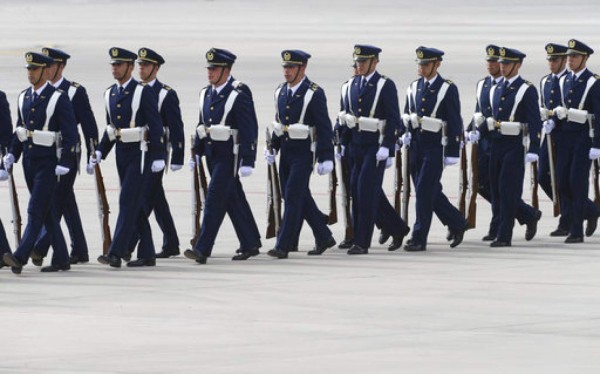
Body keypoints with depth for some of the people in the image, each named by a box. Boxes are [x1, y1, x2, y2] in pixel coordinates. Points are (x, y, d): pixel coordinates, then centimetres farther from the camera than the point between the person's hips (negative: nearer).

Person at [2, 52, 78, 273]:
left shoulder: (58, 99, -9)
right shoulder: (24, 97, 10)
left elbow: (70, 134, -11)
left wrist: (65, 163, -16)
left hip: (48, 162, -7)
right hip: (29, 161, 7)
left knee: (36, 210, -12)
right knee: (47, 213, 11)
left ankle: (20, 257, -19)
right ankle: (61, 259, 18)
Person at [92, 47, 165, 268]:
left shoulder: (144, 92, -10)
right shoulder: (110, 94, 11)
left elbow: (156, 126, -12)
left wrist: (158, 157, -16)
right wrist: (100, 152, 6)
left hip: (140, 154, -7)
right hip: (121, 154, 7)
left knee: (128, 202, -13)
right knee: (135, 205, 11)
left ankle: (116, 254, -17)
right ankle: (147, 255, 18)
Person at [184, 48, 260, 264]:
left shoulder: (238, 98, -12)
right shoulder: (205, 94, 11)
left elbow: (249, 132, -14)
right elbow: (202, 126, 18)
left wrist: (247, 162, -18)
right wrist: (196, 154, 15)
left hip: (228, 157, -8)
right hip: (211, 155, 8)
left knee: (214, 200, -12)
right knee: (234, 200, 14)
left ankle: (202, 250, -15)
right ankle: (250, 246, 24)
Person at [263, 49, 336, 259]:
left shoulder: (314, 93, -12)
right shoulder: (281, 92, 9)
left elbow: (324, 128, -12)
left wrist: (326, 159, -14)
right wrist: (272, 148, 12)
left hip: (304, 153, -8)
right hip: (286, 152, 8)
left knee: (293, 196, -10)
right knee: (301, 197, 13)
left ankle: (283, 246, -9)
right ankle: (324, 237, 26)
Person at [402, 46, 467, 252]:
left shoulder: (448, 89, -6)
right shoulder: (414, 88, 11)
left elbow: (455, 122, -8)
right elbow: (406, 115, 19)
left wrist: (453, 152, -11)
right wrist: (405, 134, 0)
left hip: (435, 146, -6)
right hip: (416, 145, 6)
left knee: (424, 191, -9)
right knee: (430, 191, 11)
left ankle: (419, 239, -7)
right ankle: (456, 223, 30)